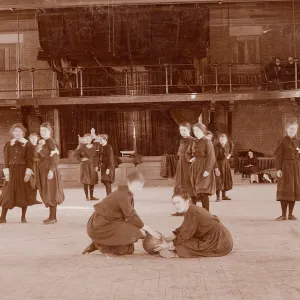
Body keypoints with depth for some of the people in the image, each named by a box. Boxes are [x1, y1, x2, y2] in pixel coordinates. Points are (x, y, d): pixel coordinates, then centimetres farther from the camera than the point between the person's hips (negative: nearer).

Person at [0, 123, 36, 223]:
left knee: (24, 193, 2)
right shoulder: (8, 144, 9)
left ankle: (23, 217, 10)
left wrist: (28, 173, -12)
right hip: (11, 171, 1)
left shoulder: (28, 145, 3)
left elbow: (30, 160, -2)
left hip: (23, 171, -1)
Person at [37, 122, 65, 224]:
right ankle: (52, 216, 18)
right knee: (47, 193, 11)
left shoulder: (50, 141, -12)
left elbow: (54, 157, -19)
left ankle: (53, 217, -2)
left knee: (51, 193, -6)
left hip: (49, 170, -9)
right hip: (43, 170, 9)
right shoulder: (41, 142, 14)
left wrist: (51, 170, -24)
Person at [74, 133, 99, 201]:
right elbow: (75, 154, -2)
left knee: (92, 181, 6)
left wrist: (96, 166, -1)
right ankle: (87, 196, 0)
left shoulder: (94, 147, 7)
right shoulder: (81, 147, -2)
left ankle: (91, 196, 14)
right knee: (86, 181, -5)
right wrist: (81, 159, -13)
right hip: (85, 165, -4)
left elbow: (96, 157, 6)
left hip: (92, 165, 4)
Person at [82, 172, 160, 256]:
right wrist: (148, 229, -14)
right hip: (99, 227, -10)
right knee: (132, 232, -18)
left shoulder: (128, 194, 8)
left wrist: (145, 229, -2)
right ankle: (104, 247, -5)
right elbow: (131, 217, -21)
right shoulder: (123, 195, -22)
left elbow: (131, 215, 8)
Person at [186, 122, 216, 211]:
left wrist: (207, 170, -20)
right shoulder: (193, 142, 12)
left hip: (204, 168, -7)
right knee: (197, 191, 8)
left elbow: (211, 157, -13)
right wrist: (191, 159, 3)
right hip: (195, 168, 7)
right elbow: (188, 153, 25)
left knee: (203, 191, -12)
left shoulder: (207, 142, -7)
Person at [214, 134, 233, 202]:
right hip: (219, 163, -5)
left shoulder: (230, 143, -13)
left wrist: (229, 155, -4)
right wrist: (216, 168, -30)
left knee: (226, 178, 9)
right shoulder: (217, 146, -26)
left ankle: (224, 195, 21)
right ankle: (218, 197, -5)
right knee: (218, 179, -10)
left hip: (226, 162, 5)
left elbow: (231, 150, 13)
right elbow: (215, 158, -26)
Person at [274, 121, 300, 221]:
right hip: (285, 167, -4)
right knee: (284, 190, -7)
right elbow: (278, 156, -8)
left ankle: (290, 214, 10)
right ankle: (283, 215, -3)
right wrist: (278, 169, -15)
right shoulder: (282, 141, -1)